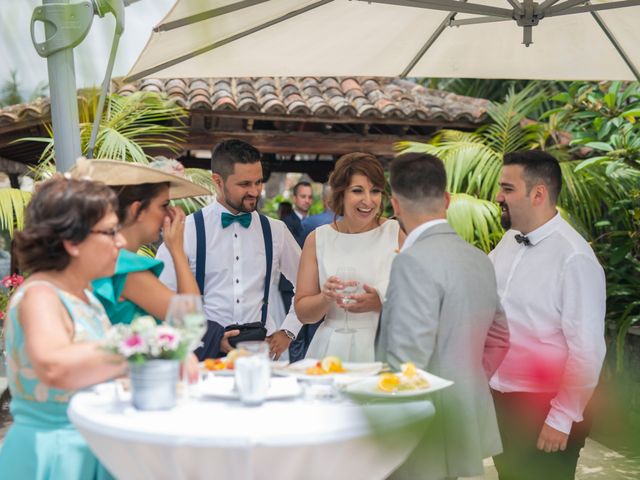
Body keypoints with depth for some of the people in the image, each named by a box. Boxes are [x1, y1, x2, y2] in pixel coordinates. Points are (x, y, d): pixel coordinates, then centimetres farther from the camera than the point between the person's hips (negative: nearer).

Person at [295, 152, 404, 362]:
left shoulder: (396, 234, 1)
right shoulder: (318, 239, 5)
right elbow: (303, 313, 6)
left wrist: (379, 304, -16)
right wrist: (325, 298, -12)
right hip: (333, 350, 1)